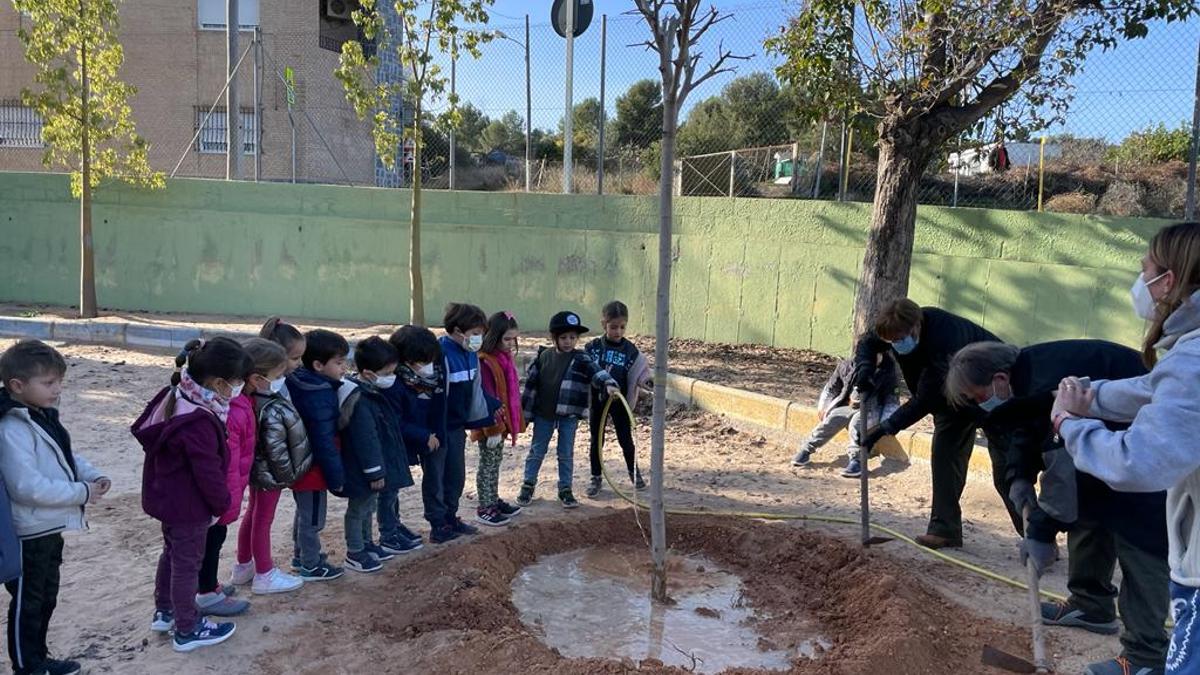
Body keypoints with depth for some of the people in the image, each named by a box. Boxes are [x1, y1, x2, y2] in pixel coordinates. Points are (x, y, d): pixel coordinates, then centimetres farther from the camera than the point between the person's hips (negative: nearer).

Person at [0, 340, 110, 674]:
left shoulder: (45, 415, 6)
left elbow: (67, 454, 16)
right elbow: (27, 486, -30)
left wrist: (93, 476, -1)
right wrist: (81, 493, -23)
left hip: (50, 527, 10)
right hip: (29, 533, -9)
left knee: (47, 597, 22)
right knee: (28, 602, 8)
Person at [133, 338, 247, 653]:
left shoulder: (174, 398, -2)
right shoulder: (199, 421, -33)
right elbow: (208, 472, -26)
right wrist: (222, 504, -8)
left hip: (167, 497, 10)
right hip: (189, 505, -10)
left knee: (172, 553, 26)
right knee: (187, 563, 6)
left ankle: (164, 612, 43)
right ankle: (188, 629, 22)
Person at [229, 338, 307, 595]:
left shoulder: (248, 399, -8)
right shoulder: (271, 411, -33)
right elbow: (276, 449, -27)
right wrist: (287, 474, -13)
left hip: (257, 469, 9)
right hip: (270, 473, -9)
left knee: (253, 514, 24)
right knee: (263, 520, 7)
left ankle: (244, 567, 40)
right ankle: (265, 575, 24)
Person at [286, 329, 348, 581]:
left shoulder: (299, 383, 1)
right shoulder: (319, 397, -27)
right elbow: (324, 442, -25)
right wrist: (336, 477, -16)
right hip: (313, 467, -10)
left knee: (304, 512, 25)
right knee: (313, 518, 7)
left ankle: (301, 556, 41)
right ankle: (311, 566, 21)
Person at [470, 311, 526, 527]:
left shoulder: (505, 357, 7)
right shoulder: (484, 362, -22)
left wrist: (511, 422, 17)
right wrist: (493, 428, -21)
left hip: (502, 421, 9)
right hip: (490, 425, -9)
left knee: (495, 464, 19)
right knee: (488, 465, 2)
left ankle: (494, 501, 31)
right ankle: (485, 508, 12)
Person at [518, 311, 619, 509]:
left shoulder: (581, 359, -7)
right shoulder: (544, 356, -1)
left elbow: (596, 371, -25)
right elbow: (531, 384, 3)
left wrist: (608, 384, -46)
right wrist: (525, 411, 4)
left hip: (569, 415, -1)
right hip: (543, 414, 1)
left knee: (566, 454, 10)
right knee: (537, 451, 13)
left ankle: (565, 489, 22)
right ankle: (528, 485, 26)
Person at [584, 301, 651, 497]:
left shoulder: (630, 350, -7)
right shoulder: (592, 347, -5)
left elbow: (634, 378, -6)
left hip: (619, 402, -1)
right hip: (596, 401, 1)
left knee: (626, 440, 10)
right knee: (596, 441, 10)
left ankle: (635, 473, 30)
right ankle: (596, 477, 23)